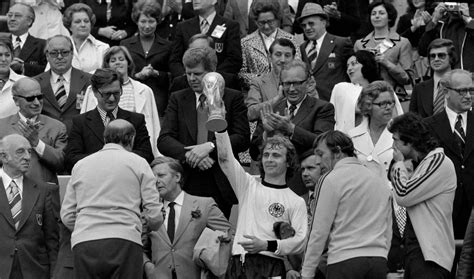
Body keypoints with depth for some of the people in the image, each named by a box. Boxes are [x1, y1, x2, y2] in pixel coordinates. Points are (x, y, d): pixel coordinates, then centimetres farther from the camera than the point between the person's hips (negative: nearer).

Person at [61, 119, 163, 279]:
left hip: (83, 242, 3)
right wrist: (151, 227, 27)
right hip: (124, 241, -3)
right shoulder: (137, 163, 9)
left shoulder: (80, 165, 18)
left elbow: (67, 216, 16)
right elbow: (154, 215, 4)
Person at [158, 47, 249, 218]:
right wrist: (188, 154, -15)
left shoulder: (233, 98, 8)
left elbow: (243, 138, -1)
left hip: (222, 186, -1)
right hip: (187, 185, 1)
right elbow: (164, 140, 4)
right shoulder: (177, 99, 13)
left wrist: (211, 146, -15)